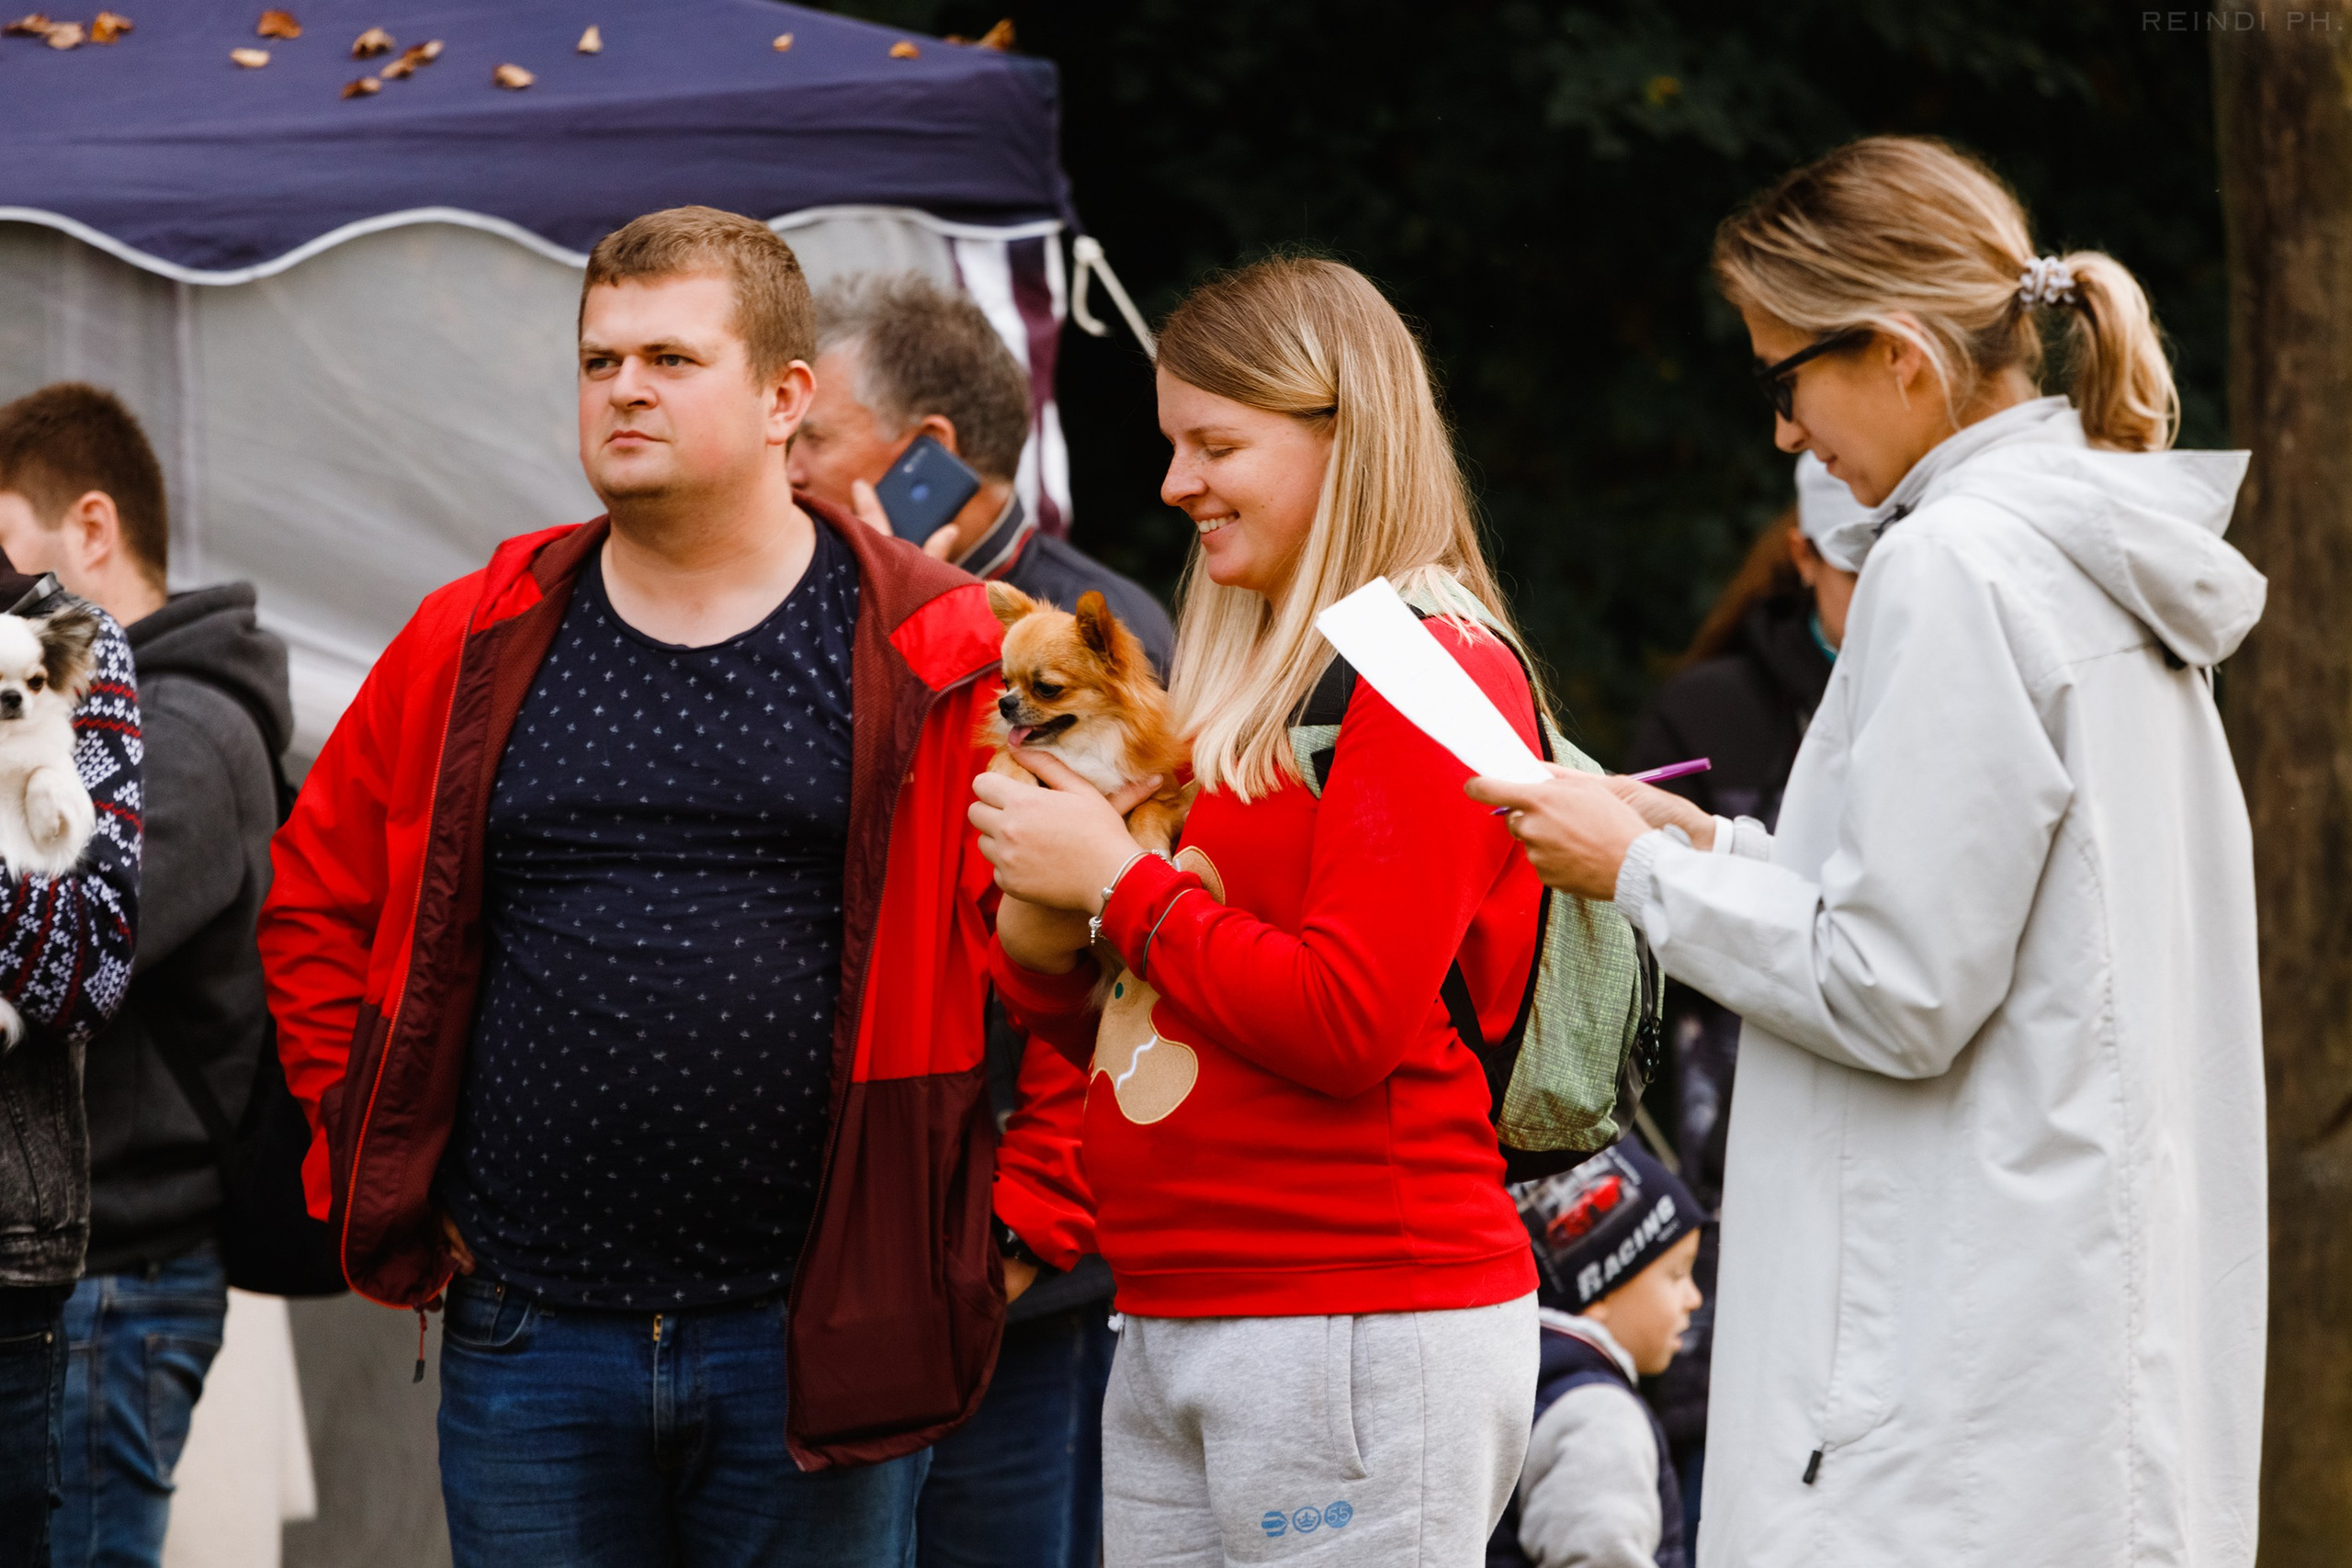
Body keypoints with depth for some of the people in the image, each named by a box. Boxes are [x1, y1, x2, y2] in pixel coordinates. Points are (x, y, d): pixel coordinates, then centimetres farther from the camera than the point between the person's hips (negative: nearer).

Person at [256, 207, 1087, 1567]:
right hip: (527, 1338, 3)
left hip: (822, 1339, -2)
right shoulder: (474, 648, 7)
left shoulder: (938, 654, -2)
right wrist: (379, 1182, 9)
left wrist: (1019, 1215, -5)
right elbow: (316, 905, 16)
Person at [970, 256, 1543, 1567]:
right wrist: (1042, 939, 1)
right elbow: (1133, 1027, 22)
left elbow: (1347, 1022, -18)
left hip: (1360, 1328, -9)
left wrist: (1116, 881, -9)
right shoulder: (1247, 679, 18)